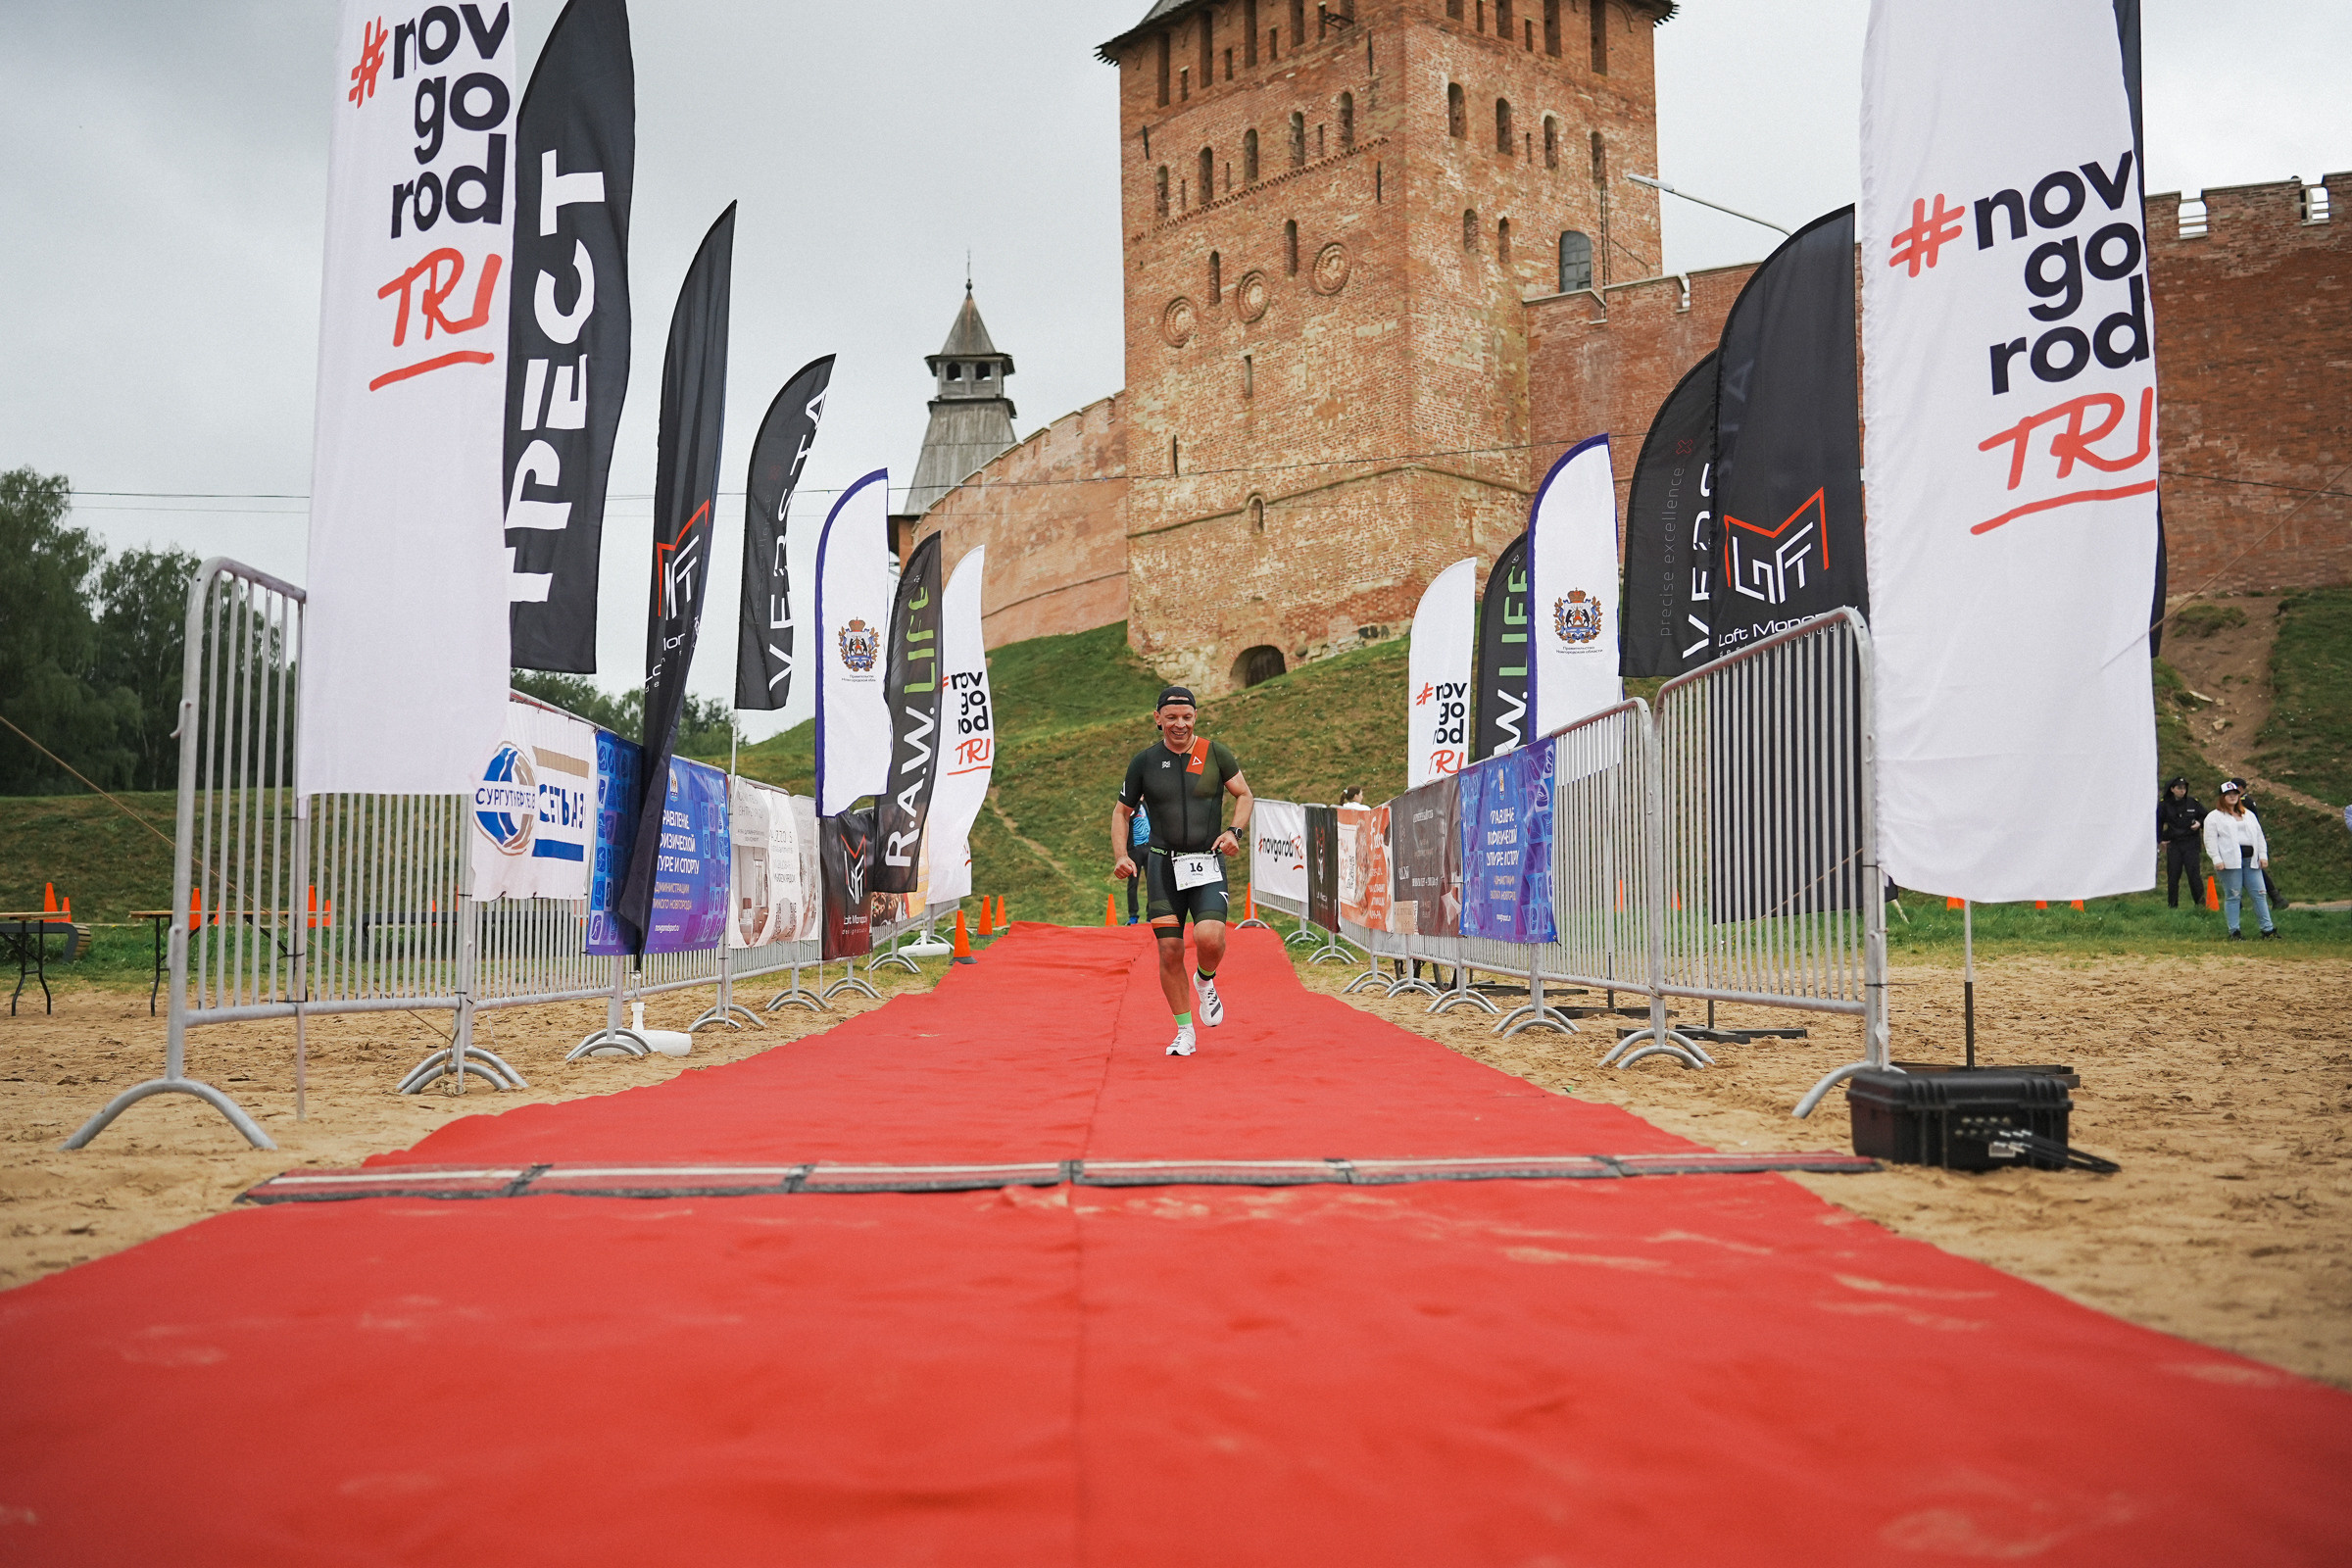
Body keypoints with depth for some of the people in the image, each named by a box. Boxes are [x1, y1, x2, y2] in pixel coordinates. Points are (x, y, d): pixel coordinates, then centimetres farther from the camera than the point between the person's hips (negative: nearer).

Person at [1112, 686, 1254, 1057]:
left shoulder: (1215, 753, 1)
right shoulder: (1145, 761, 4)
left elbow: (1244, 795, 10)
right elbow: (1122, 811, 13)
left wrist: (1235, 831, -8)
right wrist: (1121, 856, -1)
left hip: (1208, 863, -1)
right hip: (1163, 864, 1)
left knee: (1209, 938, -21)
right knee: (1169, 950, -3)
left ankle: (1205, 981, 16)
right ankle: (1184, 1032, 14)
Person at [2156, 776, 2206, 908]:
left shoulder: (2193, 802, 1)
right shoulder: (2164, 804, 1)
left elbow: (2205, 817, 14)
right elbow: (2158, 821, 14)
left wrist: (2199, 823, -6)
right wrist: (2160, 839, 9)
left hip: (2191, 844, -1)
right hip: (2173, 844, 1)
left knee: (2194, 874, -7)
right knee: (2173, 876, 3)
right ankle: (2172, 906, 11)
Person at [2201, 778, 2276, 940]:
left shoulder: (2249, 815, 21)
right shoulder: (2214, 817, 4)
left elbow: (2259, 835, 21)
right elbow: (2210, 840, -3)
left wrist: (2263, 855, 11)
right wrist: (2216, 860, -12)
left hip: (2251, 860, 5)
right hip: (2230, 862, -5)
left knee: (2259, 893, 2)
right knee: (2233, 896, -2)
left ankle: (2267, 928, 7)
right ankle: (2234, 931, 3)